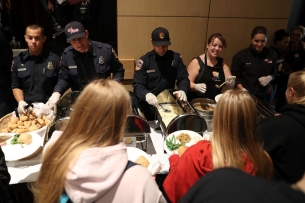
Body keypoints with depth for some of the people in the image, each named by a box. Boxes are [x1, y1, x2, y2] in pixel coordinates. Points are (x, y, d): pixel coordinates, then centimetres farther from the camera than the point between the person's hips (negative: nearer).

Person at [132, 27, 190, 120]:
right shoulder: (144, 60, -3)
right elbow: (137, 85, -7)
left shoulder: (176, 57, 5)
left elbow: (183, 79, 4)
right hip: (150, 103, -2)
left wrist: (182, 90, -19)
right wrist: (146, 94, -29)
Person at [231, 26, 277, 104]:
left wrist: (269, 78, -6)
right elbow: (234, 76, -4)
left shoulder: (271, 55, 4)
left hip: (262, 96, 3)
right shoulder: (240, 55, -7)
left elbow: (273, 73, 16)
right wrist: (242, 89, -17)